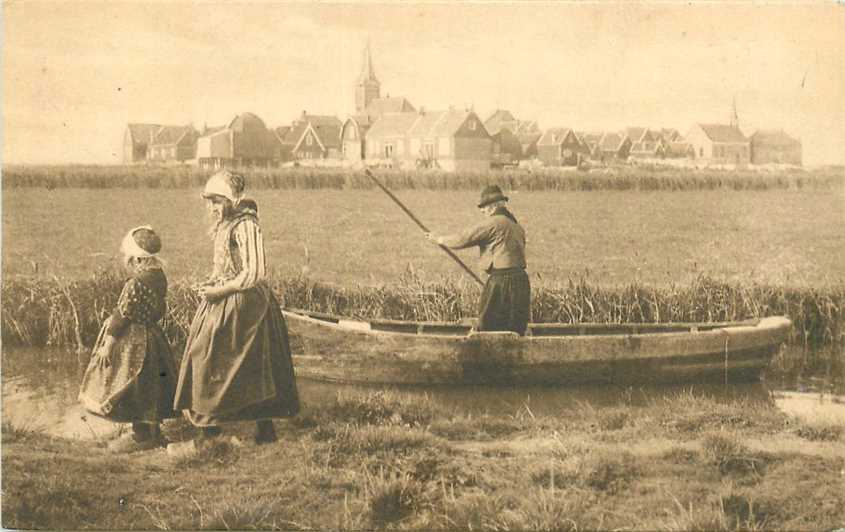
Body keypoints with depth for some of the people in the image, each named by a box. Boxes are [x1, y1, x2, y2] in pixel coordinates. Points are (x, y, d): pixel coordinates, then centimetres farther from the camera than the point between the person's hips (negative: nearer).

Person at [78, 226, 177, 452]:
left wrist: (107, 342, -14)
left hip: (132, 340, -9)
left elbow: (121, 316, -20)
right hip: (152, 337, 9)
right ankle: (152, 433, 25)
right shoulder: (159, 277, 2)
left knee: (132, 389, 1)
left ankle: (141, 436, 6)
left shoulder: (135, 283, -23)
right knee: (147, 388, 17)